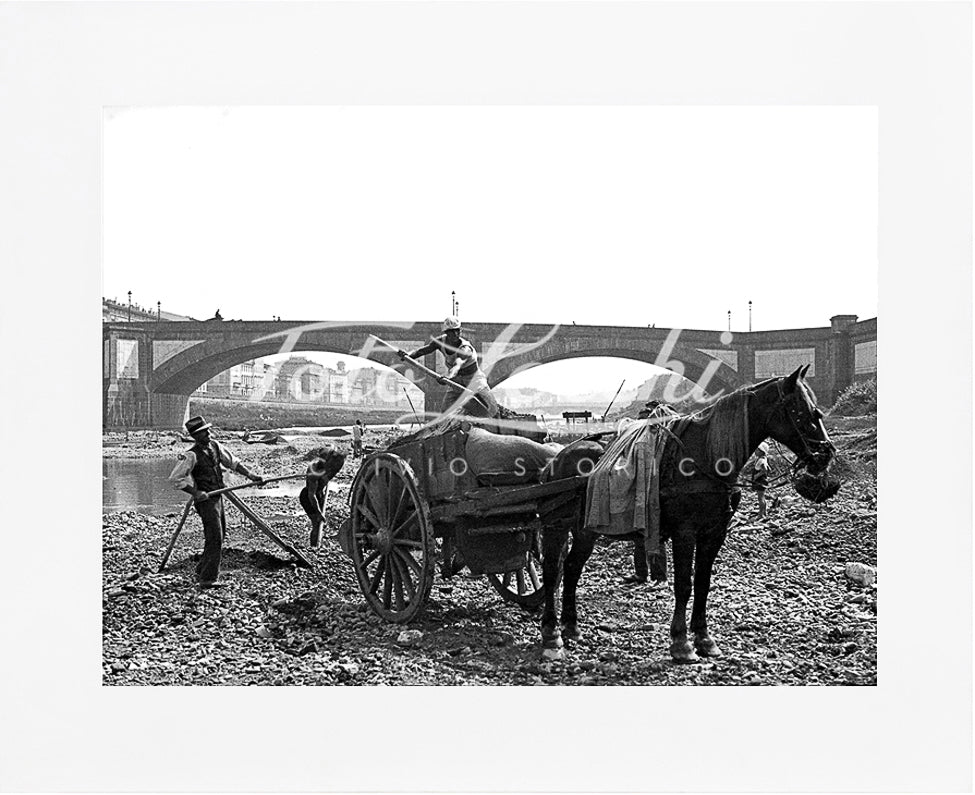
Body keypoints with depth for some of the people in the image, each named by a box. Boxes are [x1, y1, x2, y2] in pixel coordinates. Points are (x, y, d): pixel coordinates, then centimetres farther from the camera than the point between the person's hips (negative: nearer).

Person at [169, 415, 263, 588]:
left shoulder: (215, 446, 4)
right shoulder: (191, 455, -18)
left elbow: (232, 462, 14)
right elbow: (175, 478, -20)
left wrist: (250, 475, 7)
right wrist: (195, 492, -22)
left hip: (218, 497, 8)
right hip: (206, 500, -8)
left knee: (220, 534, 18)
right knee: (215, 538, -11)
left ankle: (202, 569, 33)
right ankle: (207, 579, -4)